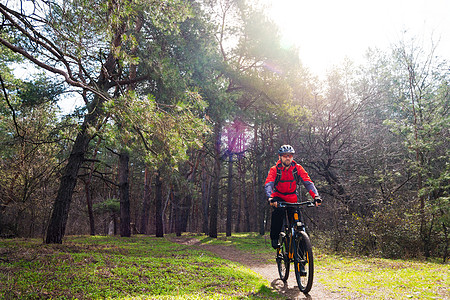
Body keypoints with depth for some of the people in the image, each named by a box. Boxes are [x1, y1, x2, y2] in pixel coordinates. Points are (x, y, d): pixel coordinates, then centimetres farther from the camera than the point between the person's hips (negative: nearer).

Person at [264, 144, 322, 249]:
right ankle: (274, 238, -14)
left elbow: (308, 183, -20)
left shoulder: (298, 168, -12)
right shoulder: (274, 170, -16)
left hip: (292, 198, 2)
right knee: (279, 211, -31)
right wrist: (270, 198, -49)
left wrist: (316, 196, -37)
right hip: (278, 197, -2)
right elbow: (268, 185, -29)